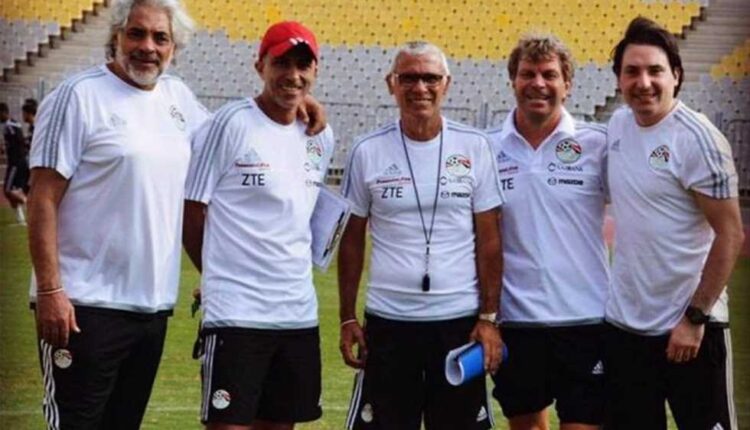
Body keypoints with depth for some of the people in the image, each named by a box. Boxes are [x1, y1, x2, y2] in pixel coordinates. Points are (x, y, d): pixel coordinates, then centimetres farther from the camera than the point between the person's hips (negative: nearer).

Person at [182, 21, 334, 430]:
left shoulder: (321, 138, 11)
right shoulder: (229, 125, -9)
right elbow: (191, 214, -5)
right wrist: (224, 275, 5)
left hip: (300, 315, 6)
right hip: (236, 314, -6)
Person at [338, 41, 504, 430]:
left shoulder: (474, 148, 0)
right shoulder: (367, 152, 1)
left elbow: (489, 240, 1)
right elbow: (352, 240, 7)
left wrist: (489, 317, -4)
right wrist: (347, 318, 3)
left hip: (460, 321, 0)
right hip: (387, 322, 0)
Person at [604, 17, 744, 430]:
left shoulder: (697, 139, -14)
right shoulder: (617, 125, 5)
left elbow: (730, 233, -15)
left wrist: (695, 317, -16)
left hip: (688, 326, -6)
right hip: (624, 323, 6)